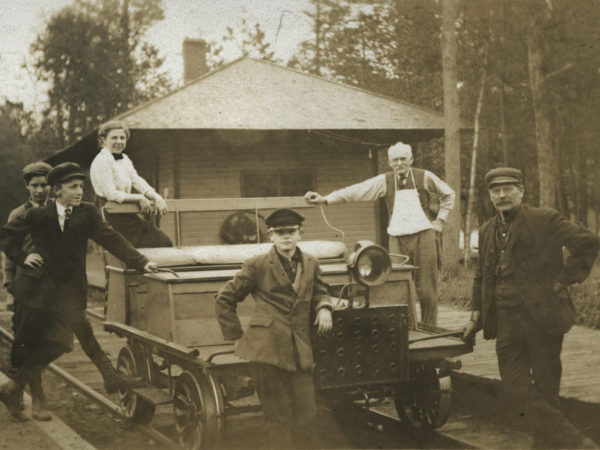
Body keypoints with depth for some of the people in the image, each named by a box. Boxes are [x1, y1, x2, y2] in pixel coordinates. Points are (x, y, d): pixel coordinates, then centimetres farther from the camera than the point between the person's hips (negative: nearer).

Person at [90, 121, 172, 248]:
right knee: (160, 244, -13)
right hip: (113, 217, -8)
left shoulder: (124, 159, 16)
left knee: (165, 242, -1)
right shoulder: (102, 161, -12)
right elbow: (111, 194, -17)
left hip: (127, 215, 9)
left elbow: (138, 182, 9)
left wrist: (156, 197, -9)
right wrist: (139, 198, -17)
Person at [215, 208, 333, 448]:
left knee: (306, 414, 3)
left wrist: (324, 307, 5)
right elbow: (224, 299, 7)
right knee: (278, 415, 0)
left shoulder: (310, 264, 13)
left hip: (300, 351, 4)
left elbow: (319, 292, 29)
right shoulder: (257, 265, 1)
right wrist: (236, 335, 3)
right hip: (269, 347, -4)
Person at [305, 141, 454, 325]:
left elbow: (448, 194, 19)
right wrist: (325, 199, -11)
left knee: (426, 289, -1)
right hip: (397, 239, 1)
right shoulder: (384, 181, 5)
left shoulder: (424, 177, 4)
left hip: (423, 237, -1)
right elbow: (356, 191, -2)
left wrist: (440, 220, 10)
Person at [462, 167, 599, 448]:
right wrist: (477, 313, 17)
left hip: (542, 317, -5)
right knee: (515, 388, -1)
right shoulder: (487, 231, 14)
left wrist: (564, 280, -11)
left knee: (545, 387, 3)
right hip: (506, 322, 5)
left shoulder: (544, 220, -4)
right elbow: (482, 276, 23)